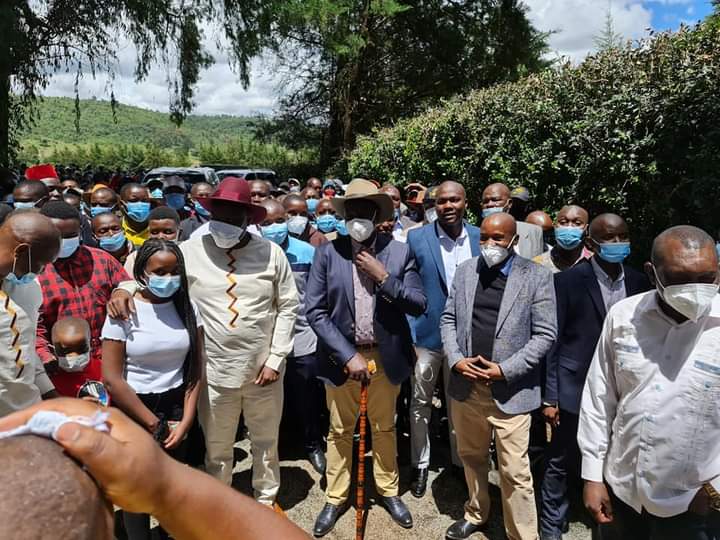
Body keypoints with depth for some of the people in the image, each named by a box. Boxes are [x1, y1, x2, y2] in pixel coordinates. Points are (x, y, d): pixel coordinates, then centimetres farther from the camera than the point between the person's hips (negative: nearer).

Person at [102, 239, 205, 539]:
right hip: (133, 408, -3)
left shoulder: (187, 307, -3)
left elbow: (195, 367, 0)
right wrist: (154, 424, -9)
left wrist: (186, 420, -5)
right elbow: (111, 378, -13)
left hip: (175, 404, 3)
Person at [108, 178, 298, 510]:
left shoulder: (271, 253, -7)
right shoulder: (191, 251, -7)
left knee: (266, 442, 21)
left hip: (263, 368, 0)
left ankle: (267, 498, 46)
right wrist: (125, 288, -21)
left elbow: (287, 308, -3)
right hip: (214, 371, 0)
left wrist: (275, 359, -6)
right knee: (216, 450, 19)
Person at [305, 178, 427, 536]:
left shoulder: (399, 252, -4)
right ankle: (335, 498, 35)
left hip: (385, 357, 1)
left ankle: (388, 490, 40)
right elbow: (314, 311, -9)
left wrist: (384, 277, -20)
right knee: (339, 431, 16)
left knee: (384, 428, 19)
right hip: (341, 357, 0)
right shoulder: (327, 253, -6)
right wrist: (348, 355, -15)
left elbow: (418, 305, -6)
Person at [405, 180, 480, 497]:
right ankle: (420, 464, 28)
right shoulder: (417, 238, -6)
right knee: (419, 403, 9)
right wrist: (407, 335, -10)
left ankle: (461, 461, 34)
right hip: (427, 333, -1)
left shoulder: (480, 238, 0)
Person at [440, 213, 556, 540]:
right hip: (465, 385, 4)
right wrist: (456, 360, -6)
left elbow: (545, 334, -7)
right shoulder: (466, 270, 7)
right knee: (471, 457, 21)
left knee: (515, 472, 2)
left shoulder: (537, 276, -5)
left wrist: (504, 370, -14)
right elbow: (448, 319, 9)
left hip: (510, 390, -4)